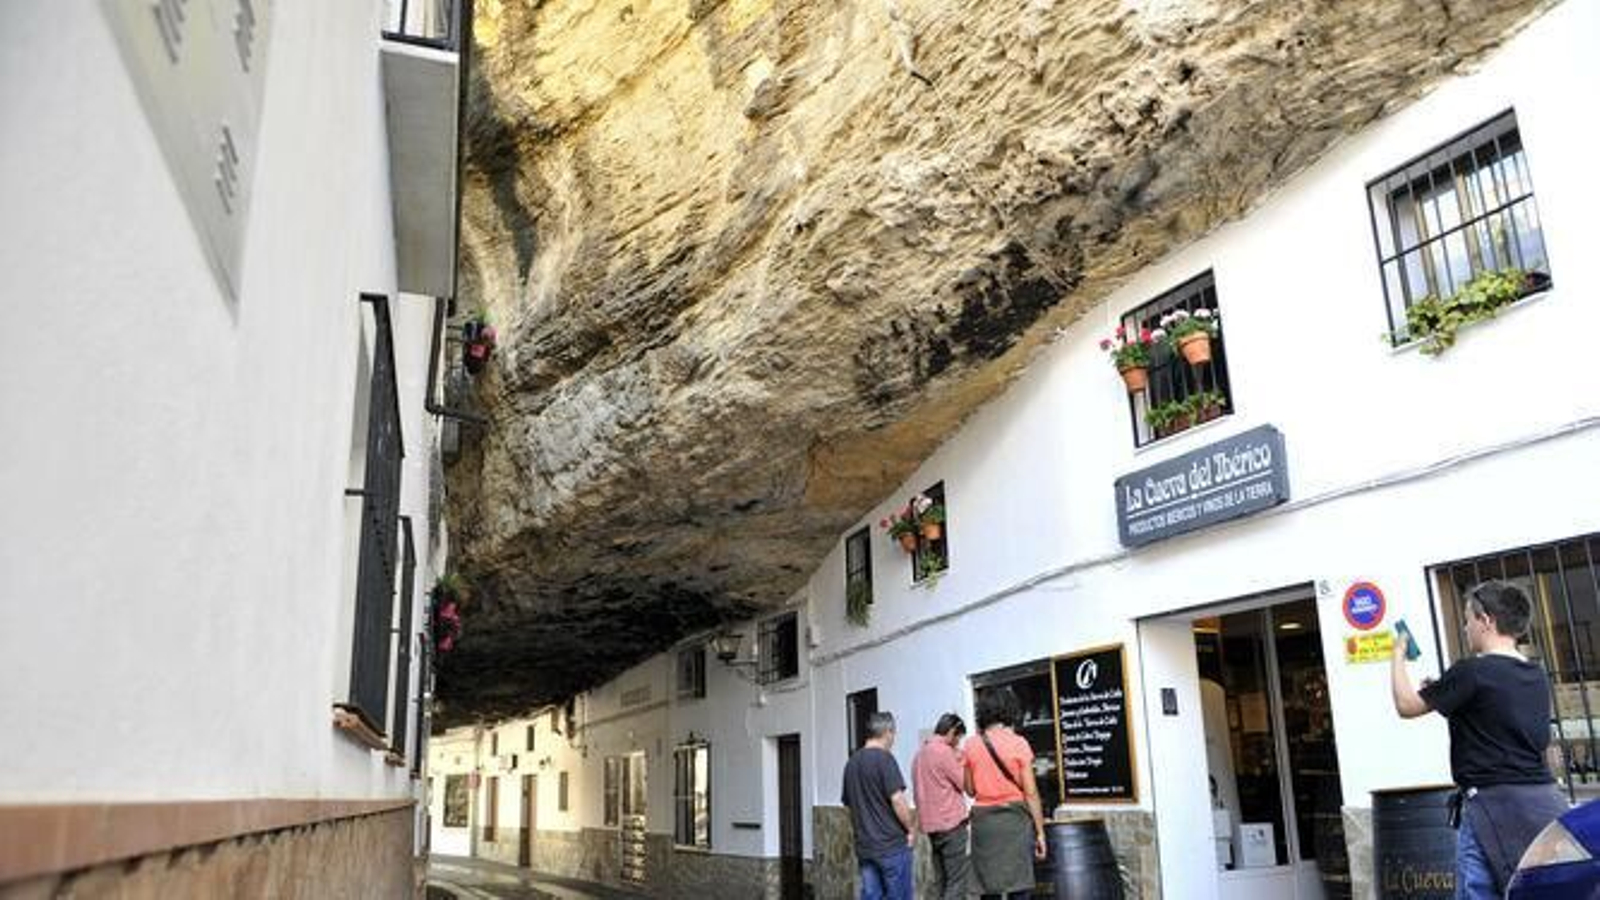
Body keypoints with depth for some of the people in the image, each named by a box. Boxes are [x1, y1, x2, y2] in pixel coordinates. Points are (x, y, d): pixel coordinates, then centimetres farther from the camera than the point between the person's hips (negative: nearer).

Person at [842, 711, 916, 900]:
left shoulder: (852, 762, 11)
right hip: (892, 844, -6)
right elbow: (897, 800, -19)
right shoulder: (884, 758, -12)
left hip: (864, 845, 7)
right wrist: (910, 829, -6)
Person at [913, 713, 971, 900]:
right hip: (951, 822, -8)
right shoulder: (944, 751, -13)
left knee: (943, 883, 11)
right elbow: (964, 784, -11)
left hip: (930, 824, 8)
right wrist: (962, 763, 4)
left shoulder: (920, 753, 14)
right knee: (957, 882, -6)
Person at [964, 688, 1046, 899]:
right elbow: (1030, 793, -7)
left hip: (983, 819, 3)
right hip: (1014, 818, -3)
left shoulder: (971, 745, 1)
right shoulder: (1018, 743, -7)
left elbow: (970, 790, 9)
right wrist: (1040, 831, 0)